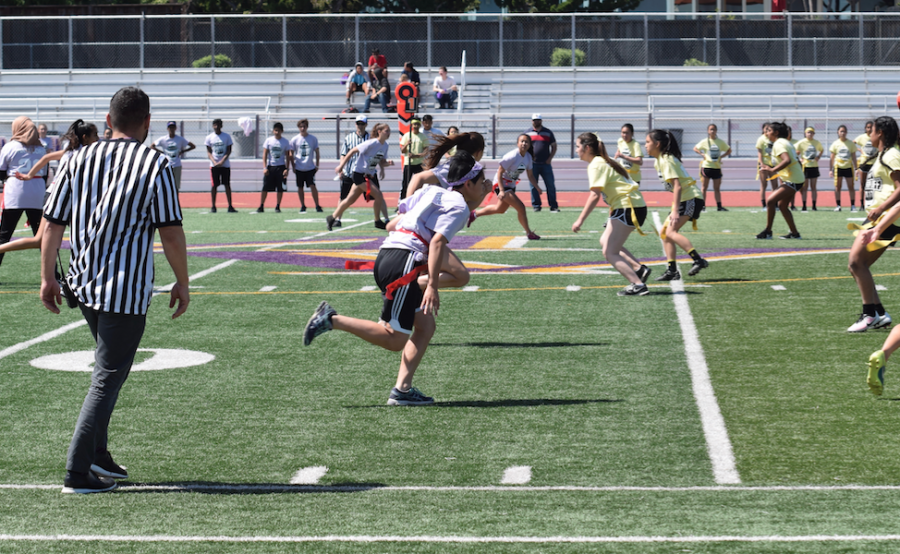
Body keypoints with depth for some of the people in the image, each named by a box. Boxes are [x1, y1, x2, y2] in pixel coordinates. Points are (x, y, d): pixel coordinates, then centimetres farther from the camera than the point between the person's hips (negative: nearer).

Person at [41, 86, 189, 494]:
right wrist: (182, 283, 2)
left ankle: (98, 455, 24)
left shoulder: (81, 159, 4)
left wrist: (47, 277, 13)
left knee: (109, 366, 23)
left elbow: (52, 222, 5)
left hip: (83, 283, 6)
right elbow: (170, 233, -10)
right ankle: (78, 472, -3)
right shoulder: (154, 165, -8)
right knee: (107, 378, -1)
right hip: (125, 290, -6)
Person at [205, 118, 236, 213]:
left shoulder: (227, 136, 3)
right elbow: (209, 152, 4)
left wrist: (222, 161, -13)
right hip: (214, 165, 0)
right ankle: (213, 206, 5)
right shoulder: (209, 137, 5)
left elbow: (229, 151, 0)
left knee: (227, 185, 0)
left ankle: (230, 206, 1)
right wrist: (214, 162, -13)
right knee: (214, 185, 0)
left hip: (225, 164, 0)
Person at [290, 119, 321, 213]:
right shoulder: (294, 140, 2)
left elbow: (317, 152, 8)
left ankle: (317, 205, -3)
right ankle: (303, 206, 19)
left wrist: (317, 165, 3)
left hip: (310, 167, -1)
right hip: (299, 168, 1)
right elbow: (291, 154, 7)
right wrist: (293, 167, 3)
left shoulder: (313, 138, 2)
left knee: (313, 186, -10)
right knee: (300, 187, 7)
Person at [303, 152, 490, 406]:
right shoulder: (459, 207, -1)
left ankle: (402, 389, 5)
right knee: (394, 340, -9)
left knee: (425, 325, 12)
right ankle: (332, 320, -14)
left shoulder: (435, 193, 24)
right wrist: (432, 286, -20)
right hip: (402, 262, -10)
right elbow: (438, 242, -15)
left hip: (386, 253, 10)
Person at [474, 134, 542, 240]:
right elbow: (499, 172, -23)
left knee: (500, 209, 27)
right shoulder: (512, 156, -25)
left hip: (511, 185, 9)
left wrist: (537, 188, -1)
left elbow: (530, 175, 9)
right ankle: (529, 233, -3)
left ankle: (474, 214, 44)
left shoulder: (528, 157, -2)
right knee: (520, 207, -16)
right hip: (501, 184, -9)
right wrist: (502, 191, -29)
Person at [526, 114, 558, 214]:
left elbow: (554, 146, 11)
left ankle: (553, 206, 2)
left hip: (546, 163, 0)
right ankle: (536, 205, 8)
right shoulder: (527, 132, 10)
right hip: (533, 164, 0)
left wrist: (550, 158, -2)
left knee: (550, 185, -2)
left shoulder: (548, 132, 9)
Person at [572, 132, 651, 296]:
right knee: (605, 242, 19)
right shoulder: (604, 162, 19)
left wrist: (580, 220, -19)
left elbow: (595, 195, -20)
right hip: (634, 206, 10)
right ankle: (639, 268, 9)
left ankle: (638, 285, -16)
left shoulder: (596, 165, -11)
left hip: (627, 207, -10)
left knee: (609, 252, -8)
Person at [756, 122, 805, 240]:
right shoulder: (786, 142, 15)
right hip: (797, 177, 11)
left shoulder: (778, 144, -15)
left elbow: (787, 160, -31)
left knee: (770, 200, -15)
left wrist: (772, 170, -34)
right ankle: (794, 233, 21)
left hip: (792, 181, -11)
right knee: (782, 205, 18)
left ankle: (768, 231, -10)